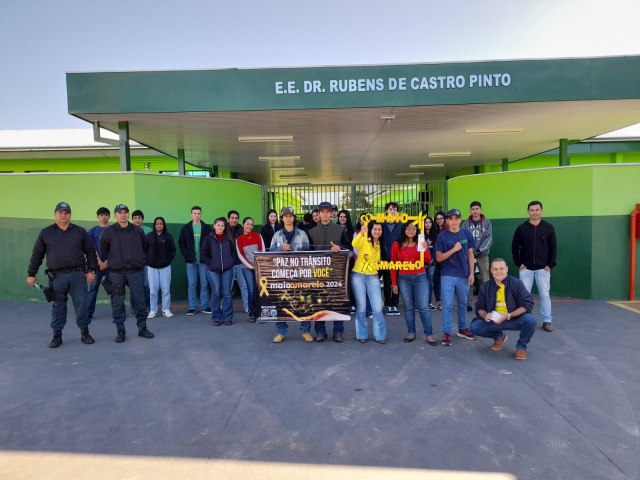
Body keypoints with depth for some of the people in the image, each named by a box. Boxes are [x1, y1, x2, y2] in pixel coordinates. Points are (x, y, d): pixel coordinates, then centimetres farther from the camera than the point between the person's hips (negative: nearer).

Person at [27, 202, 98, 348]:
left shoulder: (80, 232, 6)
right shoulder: (46, 233, 7)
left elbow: (91, 252, 7)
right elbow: (37, 255, 10)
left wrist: (92, 270, 1)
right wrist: (31, 274, 8)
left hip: (78, 275, 0)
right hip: (57, 276, 1)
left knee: (81, 304, 1)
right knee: (58, 307, 8)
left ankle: (85, 333, 13)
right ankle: (57, 335, 18)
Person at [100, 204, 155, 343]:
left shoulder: (138, 231, 5)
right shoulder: (108, 232, 0)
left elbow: (144, 247, 17)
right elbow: (103, 250, 12)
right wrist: (107, 262, 11)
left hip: (136, 271, 1)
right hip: (116, 272, -1)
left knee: (139, 301, 4)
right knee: (117, 303, 3)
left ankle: (142, 328, 16)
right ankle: (120, 331, 14)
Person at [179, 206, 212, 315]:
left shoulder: (207, 228, 2)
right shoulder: (186, 228, 5)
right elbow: (181, 243, 7)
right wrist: (186, 256, -3)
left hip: (204, 261, 0)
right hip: (191, 261, 0)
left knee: (205, 284, 4)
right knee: (191, 285, 3)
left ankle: (205, 306, 13)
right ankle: (192, 307, 11)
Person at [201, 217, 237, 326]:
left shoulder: (230, 239, 6)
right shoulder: (208, 239, 2)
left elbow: (235, 252, 11)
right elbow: (203, 254, 3)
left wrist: (231, 262, -1)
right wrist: (211, 263, -5)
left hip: (227, 270, 1)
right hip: (213, 270, -1)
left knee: (227, 293, 2)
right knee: (216, 293, 1)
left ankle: (228, 317, 9)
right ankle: (216, 317, 11)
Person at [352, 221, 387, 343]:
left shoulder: (381, 244, 8)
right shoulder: (364, 240, -8)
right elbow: (354, 244, -33)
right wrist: (361, 233, -48)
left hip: (373, 277, 4)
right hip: (358, 276, -4)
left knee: (377, 307, -1)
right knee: (361, 307, 4)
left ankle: (380, 335, 12)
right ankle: (362, 335, 18)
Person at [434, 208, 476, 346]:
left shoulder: (467, 234, 2)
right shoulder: (442, 236, -5)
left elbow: (470, 254, 7)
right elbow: (438, 258, -7)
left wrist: (471, 273, 3)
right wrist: (454, 249, -18)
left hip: (463, 275, 3)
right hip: (447, 276, -3)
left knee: (463, 304, 15)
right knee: (447, 305, -1)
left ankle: (462, 329, 31)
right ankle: (446, 332, 8)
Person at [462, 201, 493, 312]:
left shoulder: (487, 222, 4)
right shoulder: (465, 223, 4)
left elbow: (489, 238, -3)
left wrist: (480, 250, -15)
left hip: (483, 254, 0)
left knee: (485, 280, -1)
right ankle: (469, 304, 8)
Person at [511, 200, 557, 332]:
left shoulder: (548, 227, 1)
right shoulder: (521, 228, 0)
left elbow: (553, 247, 3)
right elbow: (514, 247, 6)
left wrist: (550, 264, -5)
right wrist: (518, 263, -2)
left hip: (543, 269, 0)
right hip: (526, 269, 0)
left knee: (545, 295, 4)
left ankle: (547, 321, 13)